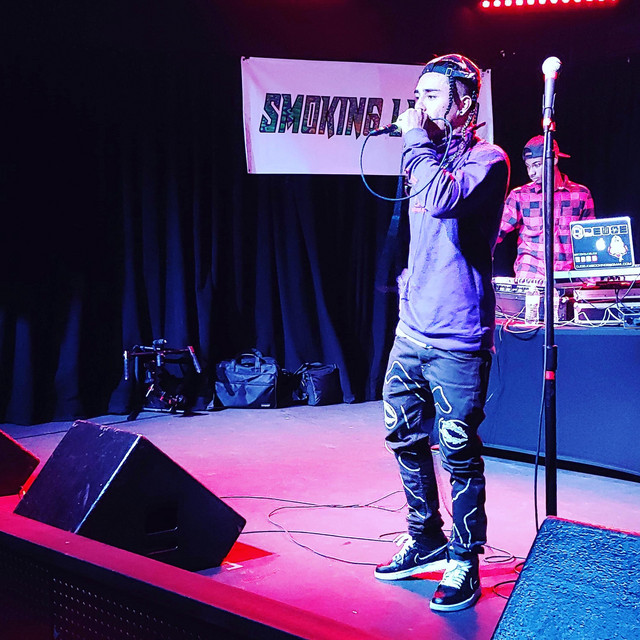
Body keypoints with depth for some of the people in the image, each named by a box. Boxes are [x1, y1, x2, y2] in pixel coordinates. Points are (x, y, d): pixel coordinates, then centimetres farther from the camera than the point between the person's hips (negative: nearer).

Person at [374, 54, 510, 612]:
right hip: (412, 330, 8)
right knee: (403, 436, 14)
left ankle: (464, 561, 15)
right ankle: (426, 540, 31)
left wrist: (415, 139, -16)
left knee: (458, 451, -1)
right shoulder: (428, 157, 16)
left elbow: (444, 199, -29)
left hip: (456, 339, -8)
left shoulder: (487, 159, -7)